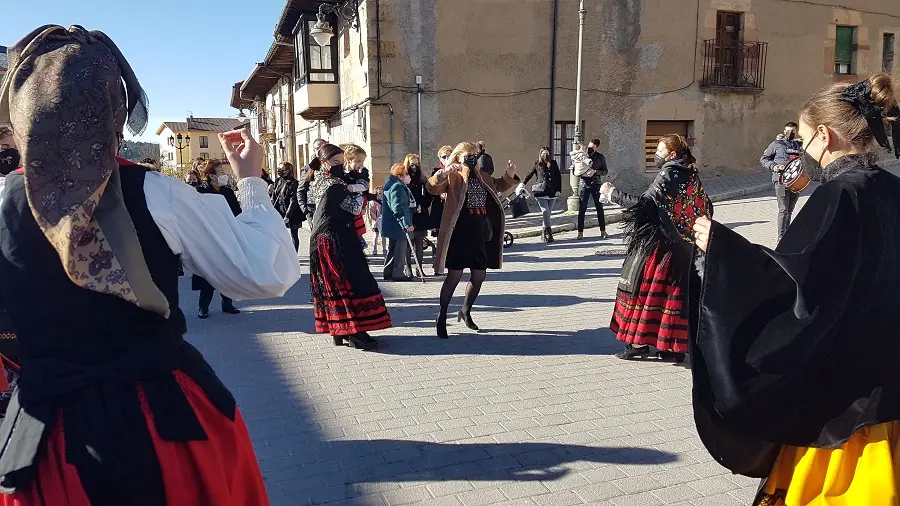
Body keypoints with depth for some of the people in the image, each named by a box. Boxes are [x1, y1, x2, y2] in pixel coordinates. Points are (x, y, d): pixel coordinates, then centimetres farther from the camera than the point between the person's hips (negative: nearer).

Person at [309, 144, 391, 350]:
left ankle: (338, 330, 17)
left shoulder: (319, 182, 11)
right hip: (337, 240, -10)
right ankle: (354, 332, -6)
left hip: (322, 239, 10)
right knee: (352, 280, -7)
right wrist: (358, 191, 3)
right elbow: (355, 208, -16)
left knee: (333, 283, 11)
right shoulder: (333, 186, -17)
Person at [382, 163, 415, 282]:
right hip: (398, 225, -11)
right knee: (400, 249, -3)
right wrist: (407, 224, -26)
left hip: (392, 225, 11)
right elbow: (398, 208, -25)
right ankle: (398, 273, 3)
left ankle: (389, 273, 25)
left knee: (393, 249, 17)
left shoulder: (391, 184, 16)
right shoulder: (397, 187, -18)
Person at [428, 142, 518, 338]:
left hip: (479, 235, 7)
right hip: (459, 234, -7)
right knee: (454, 276, -4)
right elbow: (432, 188, -21)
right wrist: (443, 173, -38)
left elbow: (499, 186, 31)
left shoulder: (481, 176, 15)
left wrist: (509, 175, 11)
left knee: (479, 276, 12)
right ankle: (442, 317, 9)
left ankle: (465, 311, 32)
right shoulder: (452, 177, -5)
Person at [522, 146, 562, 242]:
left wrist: (559, 190, 2)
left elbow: (559, 177, 10)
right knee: (545, 211, -13)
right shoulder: (537, 164, 8)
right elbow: (529, 175, 18)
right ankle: (549, 233, -13)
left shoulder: (553, 163, 10)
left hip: (552, 192, 2)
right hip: (540, 192, -2)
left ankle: (544, 233, 15)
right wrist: (523, 184, 7)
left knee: (548, 213, 5)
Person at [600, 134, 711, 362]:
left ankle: (640, 342, 5)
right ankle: (675, 347, 16)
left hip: (659, 247, -8)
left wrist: (612, 193, -13)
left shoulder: (669, 175, -14)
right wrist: (690, 235, 22)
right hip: (684, 248, 8)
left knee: (645, 289, 1)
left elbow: (643, 203, -22)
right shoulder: (692, 175, 10)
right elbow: (706, 208, 14)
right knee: (677, 292, 11)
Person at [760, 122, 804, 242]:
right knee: (783, 210, -10)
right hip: (781, 181, -4)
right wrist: (773, 166, -12)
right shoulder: (777, 144, 6)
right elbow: (763, 159, 5)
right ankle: (781, 237, -9)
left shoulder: (800, 145, 16)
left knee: (790, 210, 10)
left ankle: (786, 234, 19)